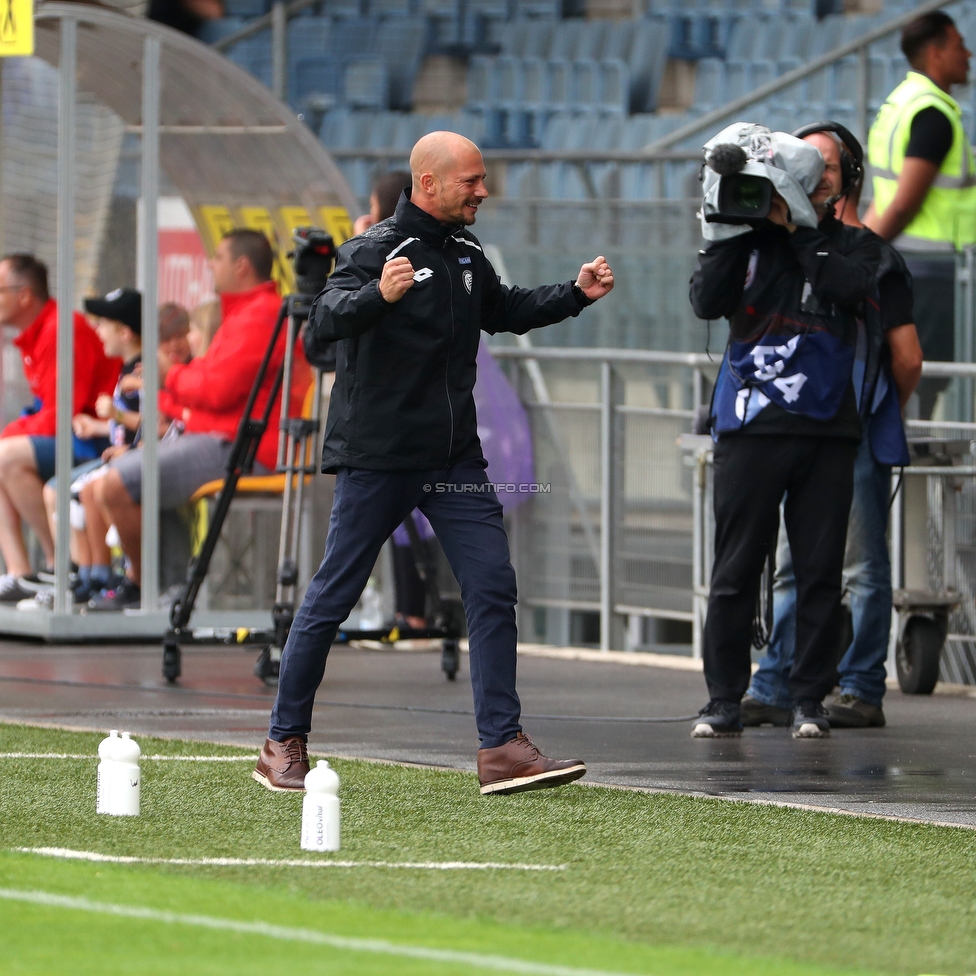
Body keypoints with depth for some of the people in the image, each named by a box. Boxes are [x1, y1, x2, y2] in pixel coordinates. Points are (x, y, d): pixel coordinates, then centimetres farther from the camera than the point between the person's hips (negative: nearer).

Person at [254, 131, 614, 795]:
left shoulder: (467, 255, 13)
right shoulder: (377, 249, -11)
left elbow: (504, 311, 32)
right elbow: (327, 319, -27)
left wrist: (575, 295, 19)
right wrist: (379, 296, -46)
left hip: (455, 459, 7)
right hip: (376, 458, -6)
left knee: (493, 588, -4)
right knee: (334, 596, 0)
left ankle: (502, 746, -5)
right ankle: (286, 742, 12)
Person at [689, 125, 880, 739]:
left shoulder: (850, 243, 10)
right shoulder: (746, 242, 8)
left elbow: (853, 287, -12)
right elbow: (707, 301, -7)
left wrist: (800, 231, -11)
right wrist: (745, 227, -11)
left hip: (827, 430, 1)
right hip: (752, 428, -1)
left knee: (821, 572, 1)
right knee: (736, 571, -1)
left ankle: (810, 699, 9)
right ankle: (724, 700, 5)